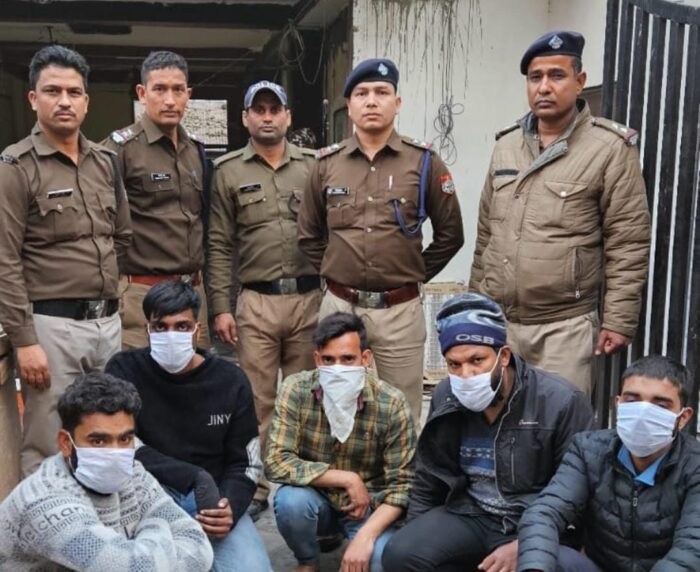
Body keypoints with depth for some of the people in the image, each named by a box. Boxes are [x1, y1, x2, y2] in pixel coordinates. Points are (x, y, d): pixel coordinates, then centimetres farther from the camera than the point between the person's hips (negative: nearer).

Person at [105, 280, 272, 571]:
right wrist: (196, 479, -24)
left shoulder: (230, 380, -2)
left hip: (212, 499, 1)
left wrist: (231, 508, -20)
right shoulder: (124, 370, -5)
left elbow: (245, 464, 1)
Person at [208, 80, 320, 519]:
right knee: (257, 400, 4)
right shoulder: (228, 172, 6)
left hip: (310, 298, 1)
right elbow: (220, 246, 3)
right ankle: (254, 490, 17)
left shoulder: (313, 166, 8)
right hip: (257, 302, -1)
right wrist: (221, 308, -2)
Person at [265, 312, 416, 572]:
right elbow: (276, 462, -22)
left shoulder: (391, 404, -18)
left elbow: (401, 484, -15)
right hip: (315, 498, 1)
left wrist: (365, 537, -29)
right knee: (290, 500, -31)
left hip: (368, 506, -1)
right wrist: (349, 479, -25)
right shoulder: (295, 391, -17)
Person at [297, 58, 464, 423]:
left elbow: (450, 234, 5)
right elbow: (309, 235, 15)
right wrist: (333, 274, 10)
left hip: (400, 310, -2)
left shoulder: (423, 161, -1)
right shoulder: (327, 163, 5)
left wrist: (415, 275, 4)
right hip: (338, 306, 2)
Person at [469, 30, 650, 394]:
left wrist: (619, 320, -11)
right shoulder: (505, 145, 10)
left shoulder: (610, 148, -8)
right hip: (497, 321, 5)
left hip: (564, 326, -5)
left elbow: (627, 245, -9)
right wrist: (475, 303, 14)